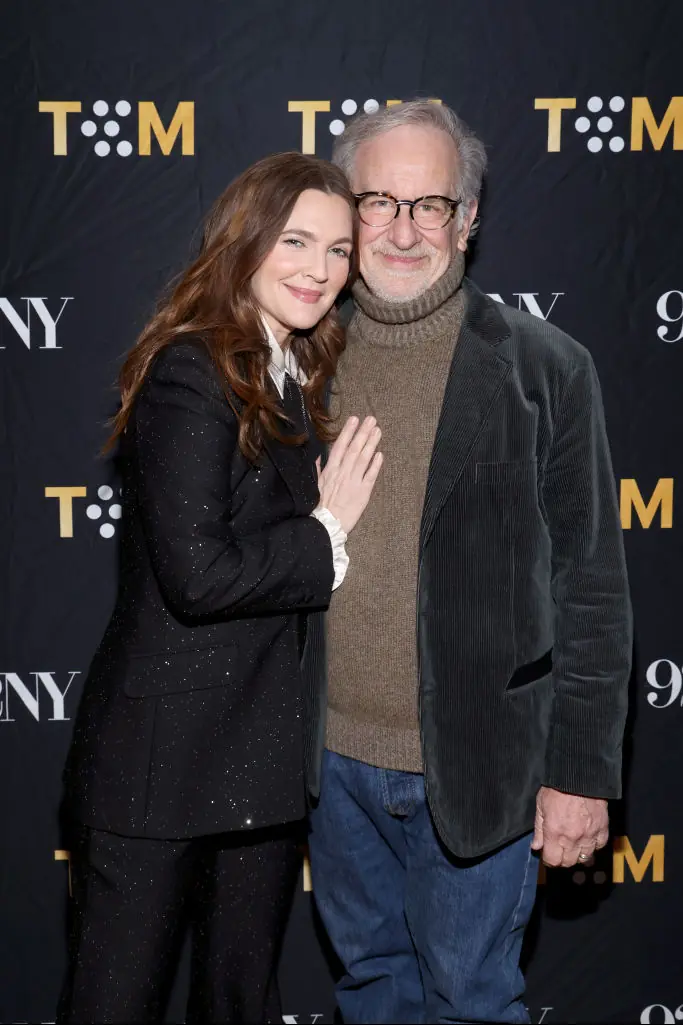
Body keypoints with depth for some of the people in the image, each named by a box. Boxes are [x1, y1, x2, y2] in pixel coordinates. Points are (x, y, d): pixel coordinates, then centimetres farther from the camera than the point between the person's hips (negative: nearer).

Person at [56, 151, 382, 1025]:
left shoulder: (294, 381, 12)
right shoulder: (190, 374, -15)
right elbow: (198, 574, -23)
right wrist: (325, 533, -13)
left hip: (262, 751, 8)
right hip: (160, 760, -8)